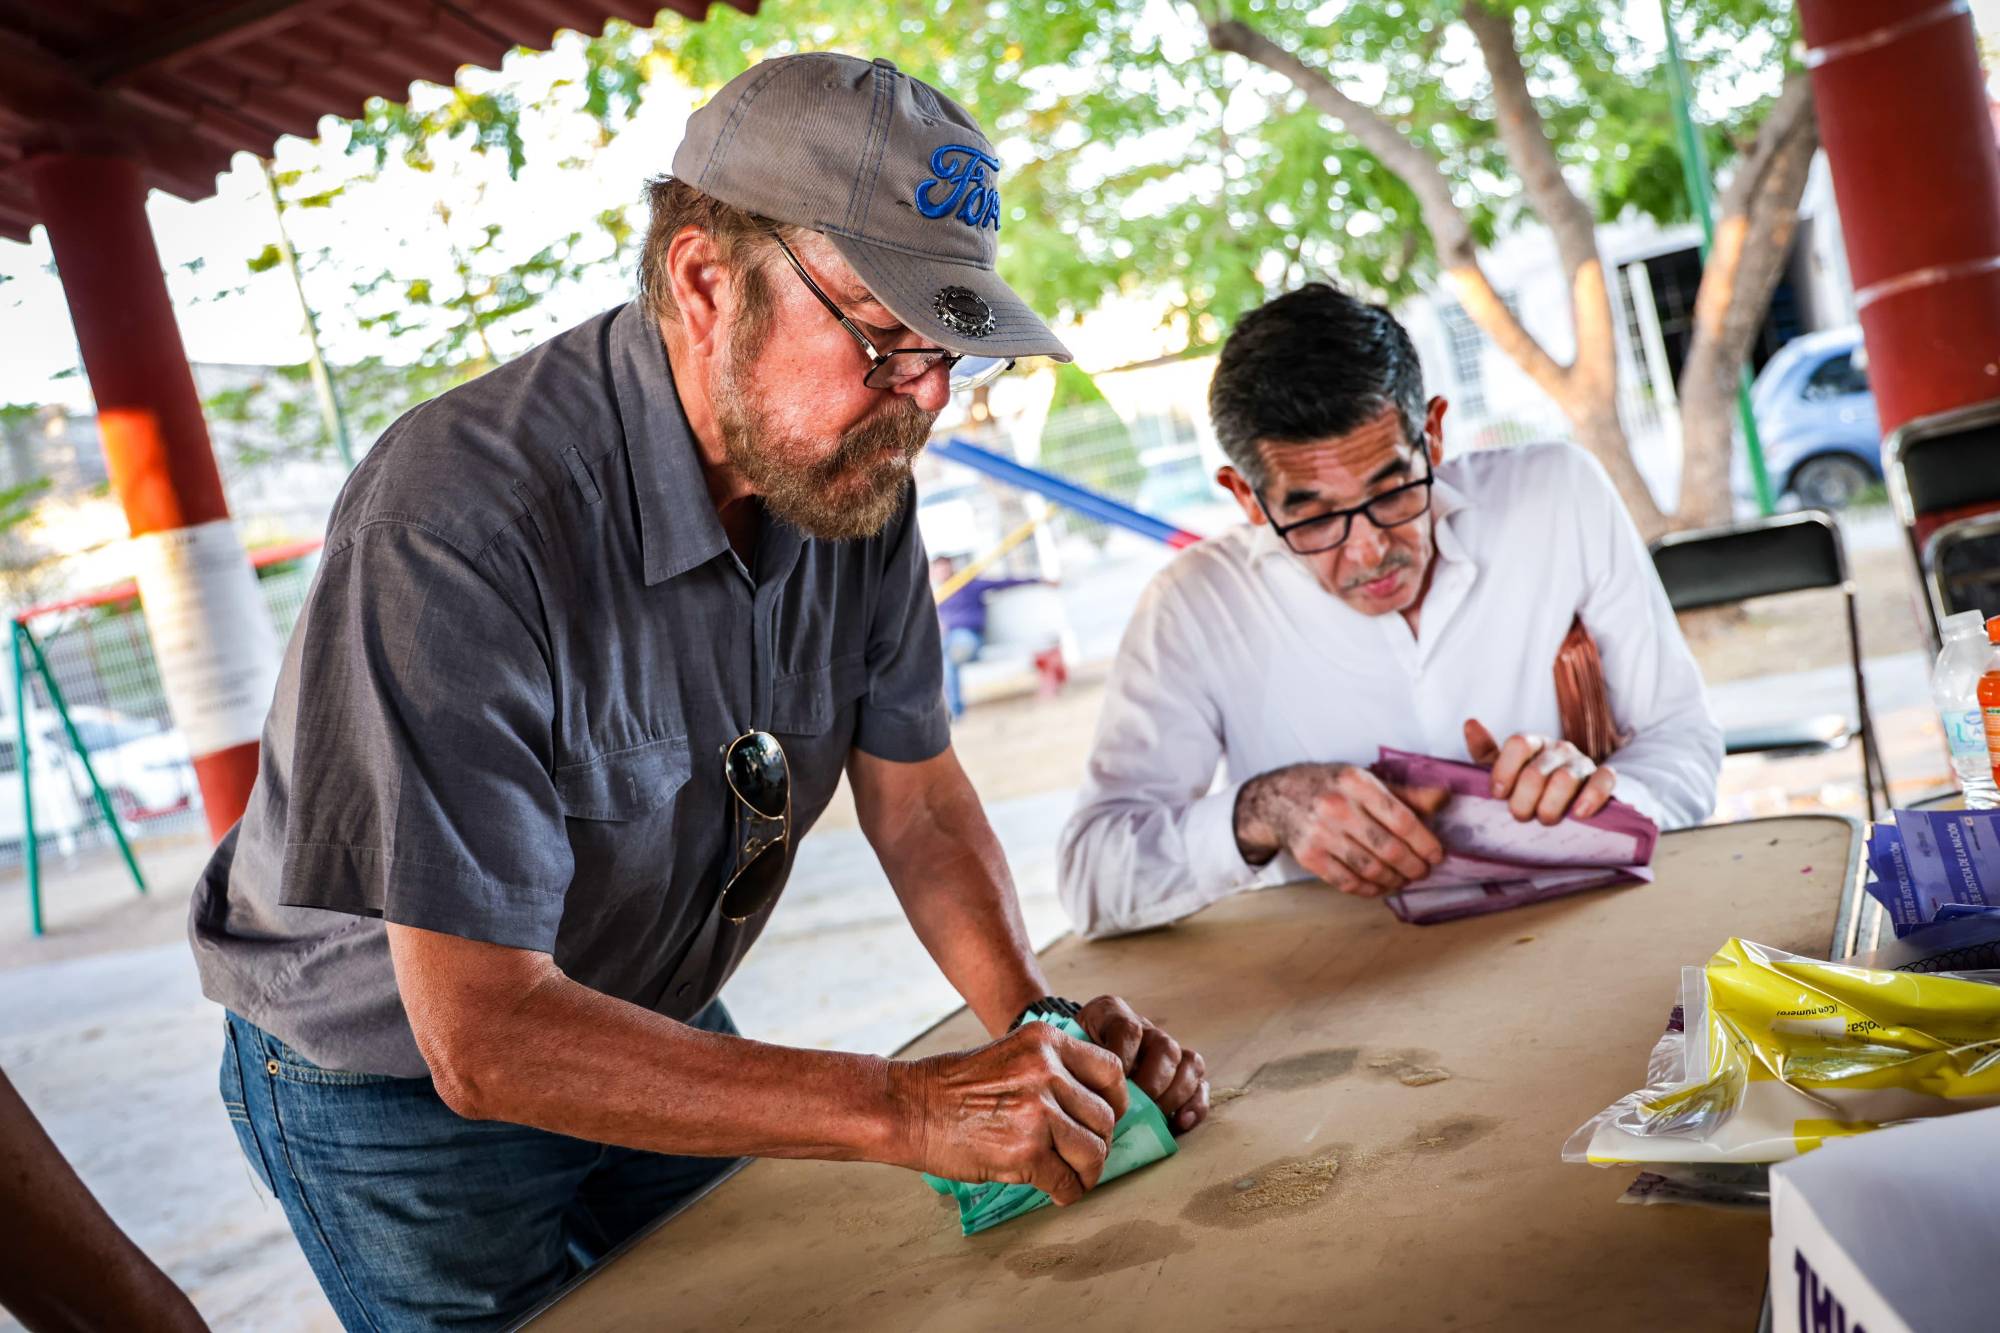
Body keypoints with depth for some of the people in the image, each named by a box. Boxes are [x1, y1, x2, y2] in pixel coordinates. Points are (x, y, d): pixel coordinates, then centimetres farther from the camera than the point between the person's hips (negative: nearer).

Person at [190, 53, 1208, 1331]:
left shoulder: (854, 476, -14)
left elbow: (916, 796, -4)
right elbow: (485, 1035, -35)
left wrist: (1037, 1023, -21)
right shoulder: (458, 522, -35)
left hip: (662, 1029, 6)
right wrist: (904, 1109, -39)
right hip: (399, 1078, -5)